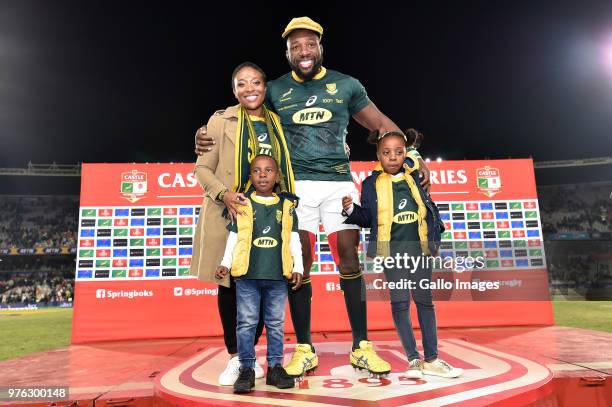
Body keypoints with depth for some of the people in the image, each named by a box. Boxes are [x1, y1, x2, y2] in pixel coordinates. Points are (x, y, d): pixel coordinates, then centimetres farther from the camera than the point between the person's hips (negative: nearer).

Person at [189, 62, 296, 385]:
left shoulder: (276, 123, 11)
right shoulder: (221, 121, 0)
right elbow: (202, 168, -2)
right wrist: (224, 194, -18)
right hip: (229, 214, -3)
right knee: (230, 284, 4)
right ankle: (234, 358, 20)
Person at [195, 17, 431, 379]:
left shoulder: (346, 85, 9)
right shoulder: (275, 90, 9)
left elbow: (381, 124, 11)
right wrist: (208, 135, -14)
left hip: (340, 181, 0)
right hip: (296, 184, 0)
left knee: (349, 257, -3)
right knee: (299, 262, -1)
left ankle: (362, 347, 9)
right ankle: (305, 349, 11)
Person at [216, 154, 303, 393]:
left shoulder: (287, 206, 6)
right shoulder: (242, 205, 4)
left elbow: (294, 240, 8)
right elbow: (233, 238, 7)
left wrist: (297, 268, 4)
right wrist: (226, 264, 1)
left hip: (278, 276, 1)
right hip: (247, 275, -1)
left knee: (276, 323, 10)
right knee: (246, 323, 5)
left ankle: (275, 367, 22)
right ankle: (246, 369, 16)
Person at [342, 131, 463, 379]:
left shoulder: (414, 177, 6)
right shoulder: (371, 184, -1)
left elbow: (428, 207, 18)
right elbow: (366, 218, 1)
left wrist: (436, 233, 14)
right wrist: (351, 210, -16)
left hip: (419, 248, 3)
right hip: (392, 250, -2)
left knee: (424, 299, 8)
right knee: (400, 302, 1)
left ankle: (431, 359, 19)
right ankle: (413, 359, 12)